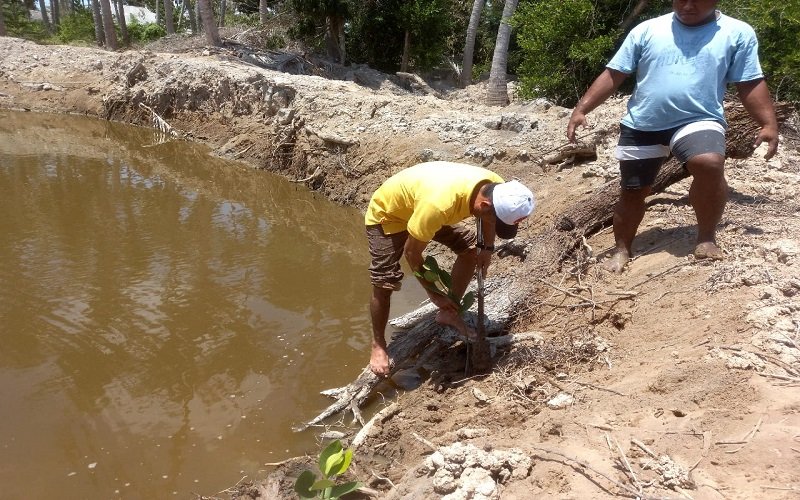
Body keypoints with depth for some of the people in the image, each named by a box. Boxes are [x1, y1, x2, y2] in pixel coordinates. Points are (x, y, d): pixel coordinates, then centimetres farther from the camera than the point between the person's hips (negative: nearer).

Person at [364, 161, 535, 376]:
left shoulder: (496, 187, -24)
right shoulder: (438, 205, -46)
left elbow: (489, 218, 4)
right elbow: (412, 253, -29)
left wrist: (488, 249, -5)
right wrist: (433, 293, -19)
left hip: (418, 206, 7)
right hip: (387, 212, -7)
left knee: (471, 248, 1)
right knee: (384, 285, -11)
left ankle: (449, 313, 17)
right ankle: (378, 345, 14)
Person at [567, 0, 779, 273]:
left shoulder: (738, 33, 4)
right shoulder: (647, 30, 5)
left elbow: (751, 84, 4)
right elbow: (613, 74, 4)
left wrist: (769, 124, -9)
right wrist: (581, 109, -5)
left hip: (698, 120, -2)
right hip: (641, 126, 2)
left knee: (709, 164, -31)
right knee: (631, 192, 9)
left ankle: (707, 238, -10)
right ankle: (622, 250, 32)